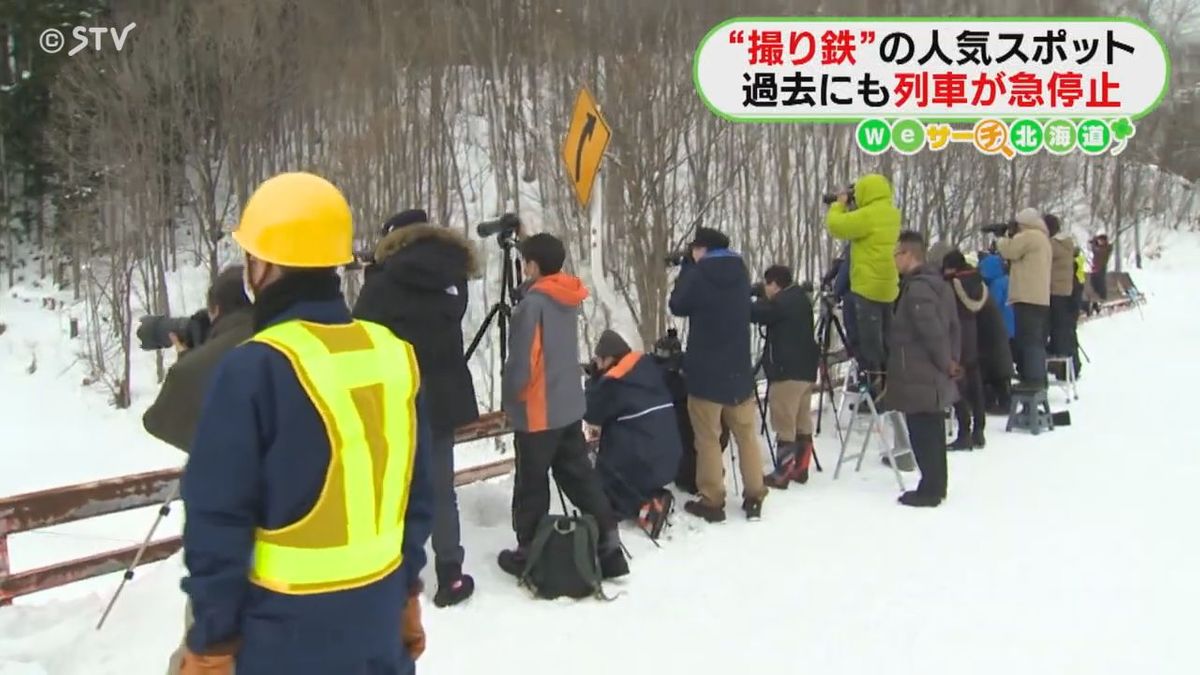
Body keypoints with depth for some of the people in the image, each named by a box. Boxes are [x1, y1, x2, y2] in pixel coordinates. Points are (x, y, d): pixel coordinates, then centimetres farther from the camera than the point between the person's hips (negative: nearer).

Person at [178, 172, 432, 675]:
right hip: (378, 612, 5)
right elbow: (417, 496, 6)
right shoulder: (395, 355, -2)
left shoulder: (254, 369, -19)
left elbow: (219, 521, -15)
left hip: (291, 626, -5)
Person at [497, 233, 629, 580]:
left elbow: (522, 360, -20)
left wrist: (511, 395, -3)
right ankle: (609, 544, 12)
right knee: (579, 475, 13)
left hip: (537, 411, -8)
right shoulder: (568, 299, 5)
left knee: (531, 484, 6)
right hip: (570, 405, 8)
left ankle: (529, 553, 18)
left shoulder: (533, 303, -18)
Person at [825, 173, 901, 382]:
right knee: (885, 336, 15)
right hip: (888, 285, 9)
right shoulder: (892, 214, 11)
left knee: (868, 335, -4)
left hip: (868, 285, -9)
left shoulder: (868, 215, -18)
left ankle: (871, 375, -2)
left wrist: (839, 205, 2)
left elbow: (836, 225, -15)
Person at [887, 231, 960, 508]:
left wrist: (946, 363, -11)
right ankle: (936, 486, 25)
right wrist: (951, 360, 13)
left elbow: (933, 332, -24)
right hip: (934, 377, 10)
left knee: (922, 435, -3)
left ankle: (930, 489, 3)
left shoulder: (916, 288, -19)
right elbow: (953, 327, 17)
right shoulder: (938, 284, 13)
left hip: (918, 378, -10)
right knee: (932, 433, 17)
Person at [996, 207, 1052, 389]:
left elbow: (1009, 251, -9)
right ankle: (1038, 378, 16)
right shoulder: (1043, 238, 24)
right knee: (1036, 340, 13)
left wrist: (1004, 238, 9)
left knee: (1029, 339, -10)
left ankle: (1032, 378, -12)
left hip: (1028, 298, -10)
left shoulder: (1029, 236, -9)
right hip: (1040, 298, 10)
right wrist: (1011, 237, 14)